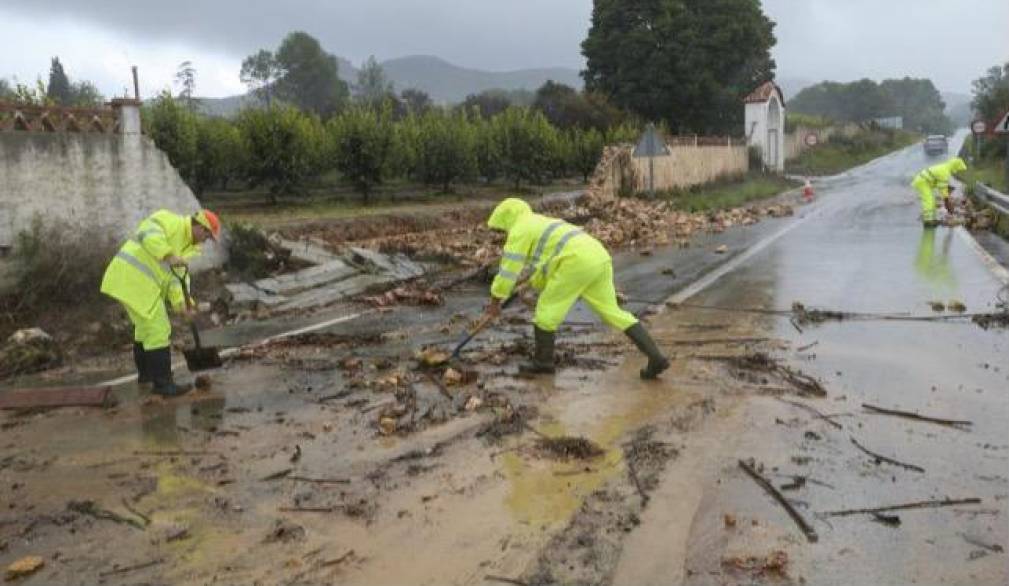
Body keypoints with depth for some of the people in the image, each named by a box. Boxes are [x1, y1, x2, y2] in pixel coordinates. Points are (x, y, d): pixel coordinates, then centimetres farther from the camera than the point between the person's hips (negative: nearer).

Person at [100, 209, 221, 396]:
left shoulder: (186, 246, 18)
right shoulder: (171, 221, -8)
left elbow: (177, 277, 8)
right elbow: (148, 234, -27)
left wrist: (181, 303, -6)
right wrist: (169, 256, -36)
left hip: (131, 280, 11)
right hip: (134, 279, -11)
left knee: (146, 325, 26)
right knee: (158, 330, -7)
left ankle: (145, 373, 43)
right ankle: (163, 383, -2)